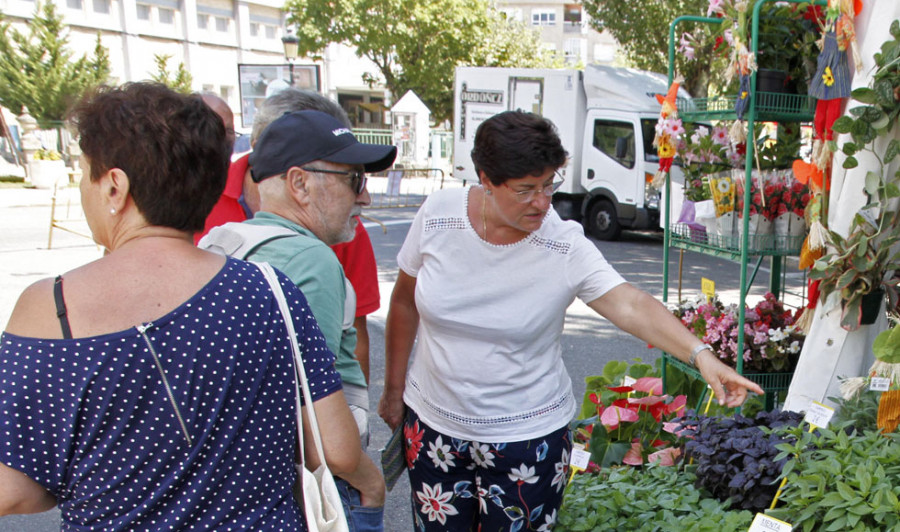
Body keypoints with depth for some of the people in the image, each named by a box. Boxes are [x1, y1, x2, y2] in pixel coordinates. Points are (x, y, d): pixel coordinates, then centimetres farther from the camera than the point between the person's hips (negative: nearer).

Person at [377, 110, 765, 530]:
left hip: (526, 436, -2)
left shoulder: (565, 247, -17)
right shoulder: (438, 215, -11)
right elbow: (405, 303, 1)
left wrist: (699, 354, -40)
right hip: (432, 421, 3)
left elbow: (630, 306, -24)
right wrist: (394, 389, 8)